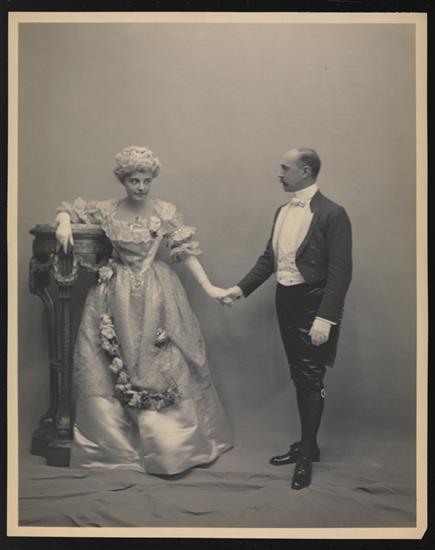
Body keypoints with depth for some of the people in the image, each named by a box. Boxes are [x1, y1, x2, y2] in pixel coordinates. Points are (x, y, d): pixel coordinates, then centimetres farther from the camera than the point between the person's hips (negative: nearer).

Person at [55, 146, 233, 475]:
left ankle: (173, 438, 18)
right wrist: (64, 223, -12)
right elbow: (68, 210, 11)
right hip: (118, 294, 1)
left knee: (163, 362, 3)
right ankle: (115, 436, 20)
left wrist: (209, 287, -10)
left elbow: (186, 250, -4)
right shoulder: (107, 211, 0)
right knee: (113, 362, 4)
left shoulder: (166, 212, -4)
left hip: (157, 294, -1)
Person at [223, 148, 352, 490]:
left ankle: (306, 455, 13)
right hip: (286, 304, 7)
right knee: (300, 378, 16)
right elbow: (269, 258, 15)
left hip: (313, 307, -7)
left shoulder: (331, 214, -13)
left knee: (312, 380, 1)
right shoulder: (283, 212, 10)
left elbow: (340, 270, -17)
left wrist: (325, 317, -21)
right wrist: (242, 288, 7)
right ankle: (307, 445, 30)